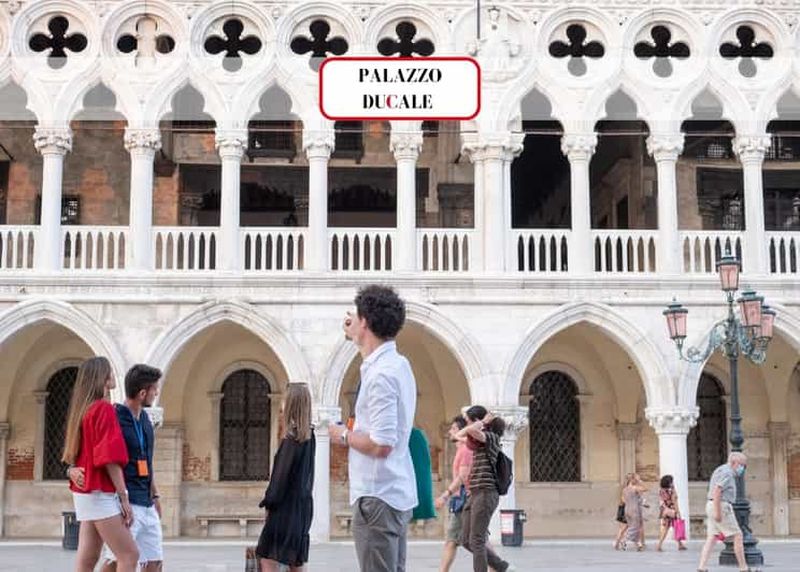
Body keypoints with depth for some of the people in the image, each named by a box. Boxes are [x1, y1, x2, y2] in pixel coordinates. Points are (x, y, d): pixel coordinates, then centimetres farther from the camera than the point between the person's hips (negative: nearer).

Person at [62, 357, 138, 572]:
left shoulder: (83, 409, 14)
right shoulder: (104, 409, -13)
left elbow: (72, 456, 22)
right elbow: (110, 458, -18)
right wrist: (123, 496, -16)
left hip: (86, 492, 9)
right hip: (101, 492, -9)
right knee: (129, 555, -8)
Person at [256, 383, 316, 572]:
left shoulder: (292, 439, -15)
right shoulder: (309, 437, 9)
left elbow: (282, 475, -15)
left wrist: (269, 501, -3)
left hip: (286, 508, -8)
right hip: (302, 507, 9)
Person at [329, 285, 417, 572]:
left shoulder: (381, 374, -19)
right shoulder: (398, 364, 11)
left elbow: (381, 444, -24)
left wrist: (344, 436, -8)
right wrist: (355, 337, 40)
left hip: (377, 497, -10)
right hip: (398, 494, 10)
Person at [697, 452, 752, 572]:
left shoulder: (721, 470, 20)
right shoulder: (727, 473, -13)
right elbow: (716, 491, -23)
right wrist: (718, 512, -25)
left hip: (713, 507, 10)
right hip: (721, 507, -10)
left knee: (711, 539, 3)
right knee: (737, 536, -2)